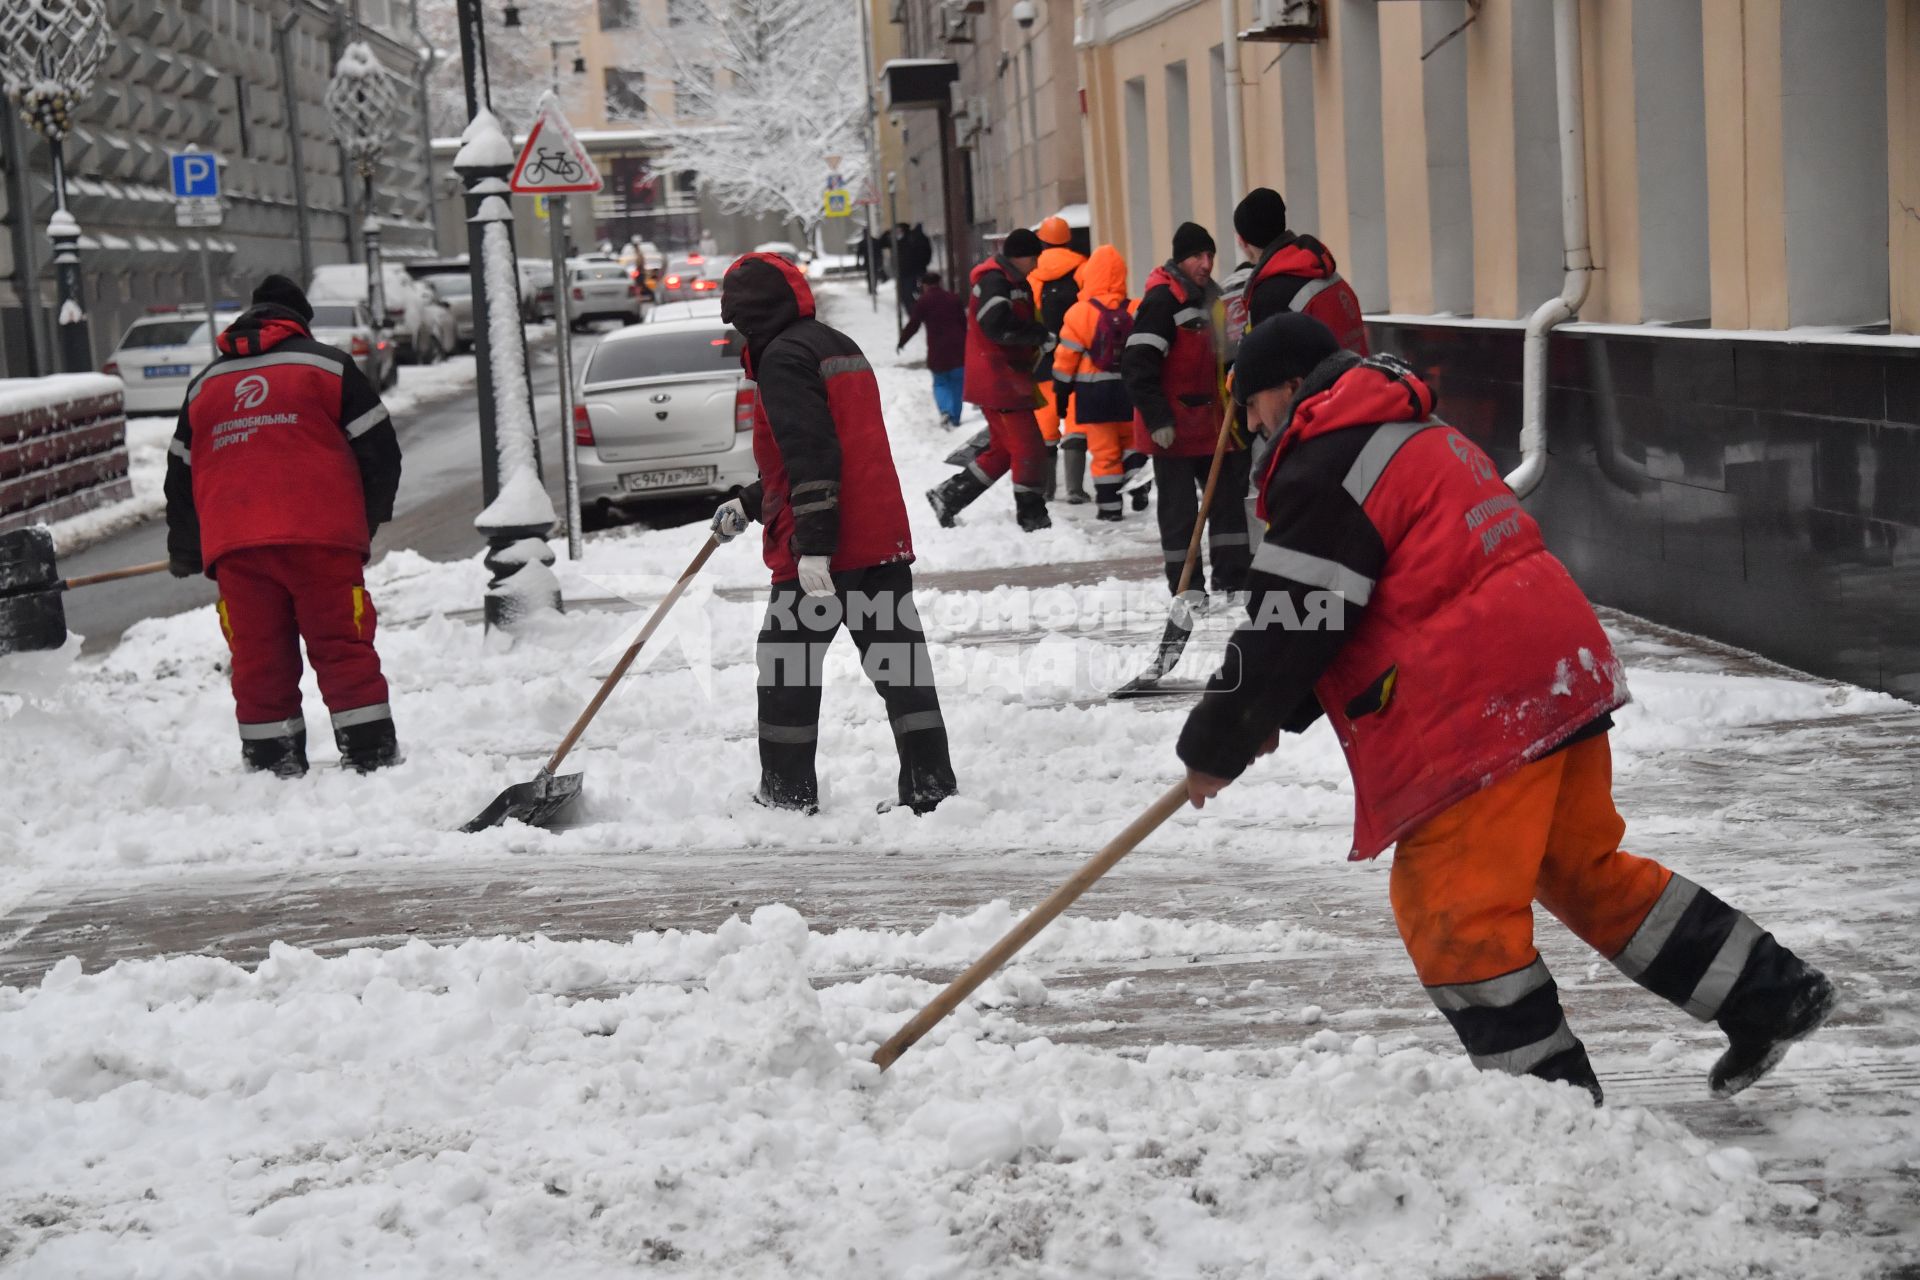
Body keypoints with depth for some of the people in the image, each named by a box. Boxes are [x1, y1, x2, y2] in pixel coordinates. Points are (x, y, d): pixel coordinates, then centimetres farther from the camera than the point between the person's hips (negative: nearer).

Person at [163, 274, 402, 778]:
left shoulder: (204, 385, 21)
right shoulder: (328, 366, 9)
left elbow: (181, 472, 25)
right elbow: (378, 449, 6)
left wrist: (184, 553, 37)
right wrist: (366, 523, 20)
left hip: (234, 547, 3)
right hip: (321, 538, -3)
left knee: (258, 661, 7)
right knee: (345, 651, 1)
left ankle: (272, 765, 8)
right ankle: (372, 756, -1)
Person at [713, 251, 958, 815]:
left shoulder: (783, 357, -10)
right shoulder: (839, 347, 20)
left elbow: (810, 454, -20)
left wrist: (812, 546, -23)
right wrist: (749, 505, 31)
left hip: (820, 550, -8)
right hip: (884, 537, 9)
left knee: (786, 664, 4)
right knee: (899, 661, 7)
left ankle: (787, 791, 10)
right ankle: (930, 785, 7)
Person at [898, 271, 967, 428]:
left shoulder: (924, 302, -3)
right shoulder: (954, 299, 8)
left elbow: (913, 325, -3)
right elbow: (964, 323, 11)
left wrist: (900, 343, 10)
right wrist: (966, 345, 21)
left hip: (937, 351, -2)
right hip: (958, 349, 2)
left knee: (940, 383, 10)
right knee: (957, 384, 11)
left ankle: (945, 410, -15)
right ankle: (955, 418, 11)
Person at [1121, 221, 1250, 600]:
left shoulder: (1209, 297, 13)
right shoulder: (1162, 301, -15)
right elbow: (1137, 366, -21)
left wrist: (1232, 409, 22)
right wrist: (1157, 420, -23)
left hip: (1210, 423, 8)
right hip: (1173, 429, -8)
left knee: (1229, 497, 10)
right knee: (1179, 508, 1)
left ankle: (1231, 578, 18)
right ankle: (1185, 587, 8)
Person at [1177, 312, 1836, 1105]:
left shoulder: (1324, 470, -11)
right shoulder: (1411, 435, 22)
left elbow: (1288, 628, -13)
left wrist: (1218, 744, -1)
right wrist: (1273, 711, 22)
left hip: (1482, 711, -10)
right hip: (1562, 673, 10)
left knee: (1452, 910, -2)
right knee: (1585, 867, 21)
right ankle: (1771, 995, 25)